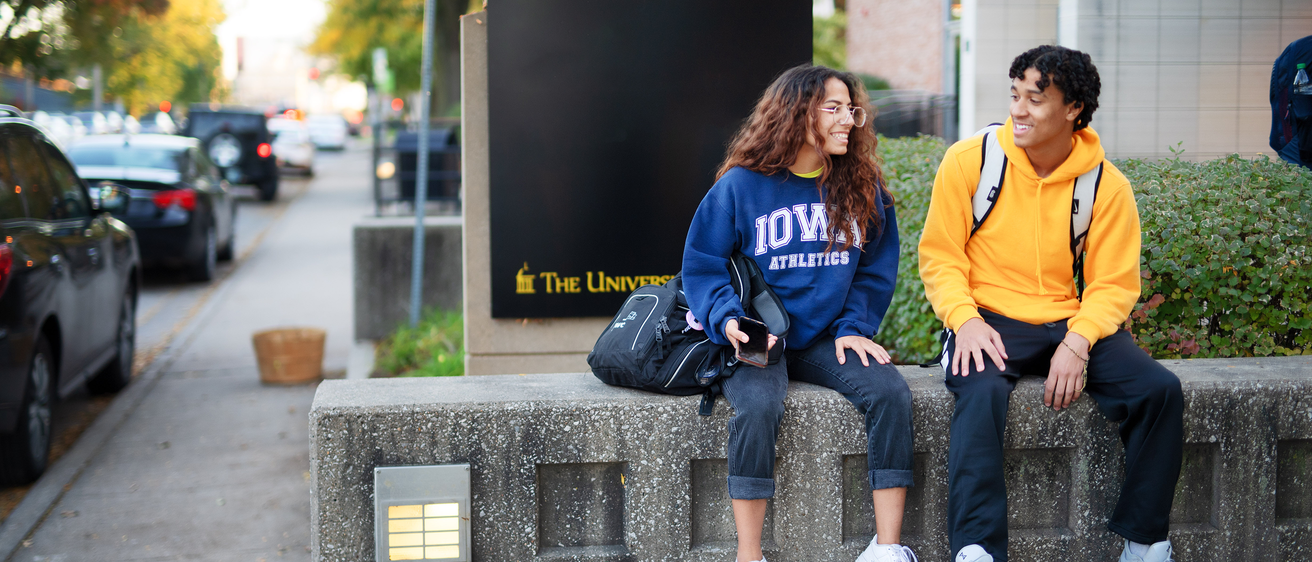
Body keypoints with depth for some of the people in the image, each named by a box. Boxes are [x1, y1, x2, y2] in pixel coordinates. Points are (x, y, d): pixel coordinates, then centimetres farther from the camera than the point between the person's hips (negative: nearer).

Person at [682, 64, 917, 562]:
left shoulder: (863, 189, 10)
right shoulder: (741, 186, -2)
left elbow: (876, 271, 14)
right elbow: (702, 266, 0)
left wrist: (854, 327, -2)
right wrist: (729, 319, -17)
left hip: (827, 341, 3)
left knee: (890, 391, -24)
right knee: (757, 406, -34)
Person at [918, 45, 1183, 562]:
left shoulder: (1107, 186, 0)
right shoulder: (970, 160, -2)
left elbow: (1114, 285, 0)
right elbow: (939, 254, 1)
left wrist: (1078, 343, -18)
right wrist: (965, 319, -17)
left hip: (1071, 322, 2)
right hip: (987, 321, -2)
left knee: (1160, 390, -19)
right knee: (982, 392, -36)